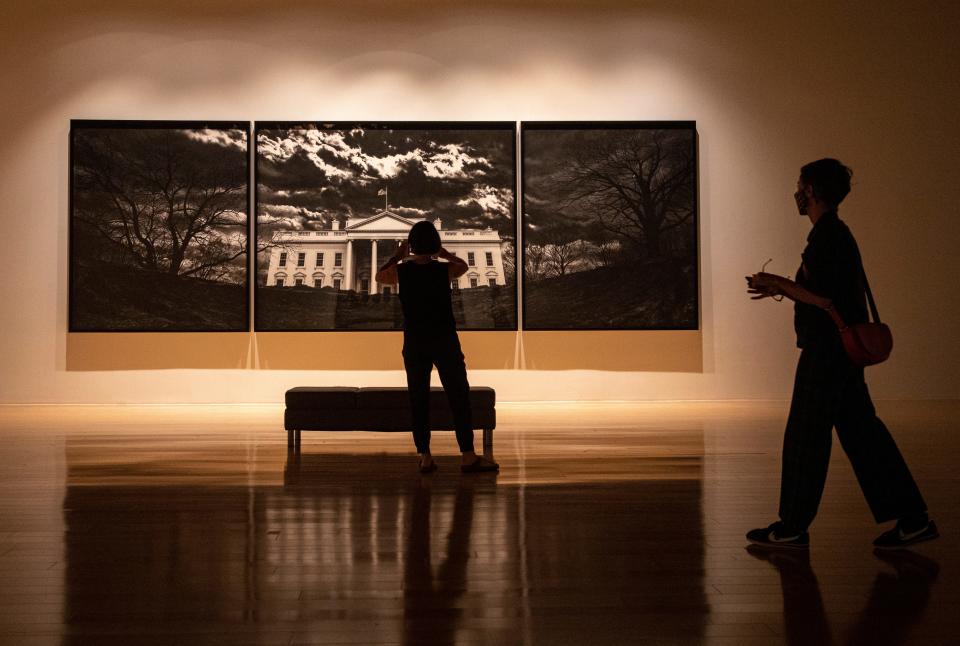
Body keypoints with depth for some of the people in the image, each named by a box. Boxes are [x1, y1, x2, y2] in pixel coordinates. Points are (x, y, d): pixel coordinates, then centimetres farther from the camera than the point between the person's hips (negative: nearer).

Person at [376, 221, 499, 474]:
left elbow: (380, 276, 18)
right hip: (445, 342, -2)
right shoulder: (444, 270, -9)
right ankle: (468, 457, 2)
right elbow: (463, 266, 15)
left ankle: (425, 458, 7)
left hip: (414, 344, 2)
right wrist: (444, 253, 23)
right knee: (459, 397, 3)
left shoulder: (401, 271, -5)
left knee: (418, 400, 8)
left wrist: (397, 256, 26)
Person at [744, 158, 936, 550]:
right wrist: (781, 288, 17)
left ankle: (793, 528, 9)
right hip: (841, 349, 10)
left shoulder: (829, 238, -16)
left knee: (804, 437, -1)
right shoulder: (834, 234, 16)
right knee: (861, 434, 11)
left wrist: (781, 285, -11)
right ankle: (912, 520, 13)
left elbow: (826, 300, -23)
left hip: (827, 352, -10)